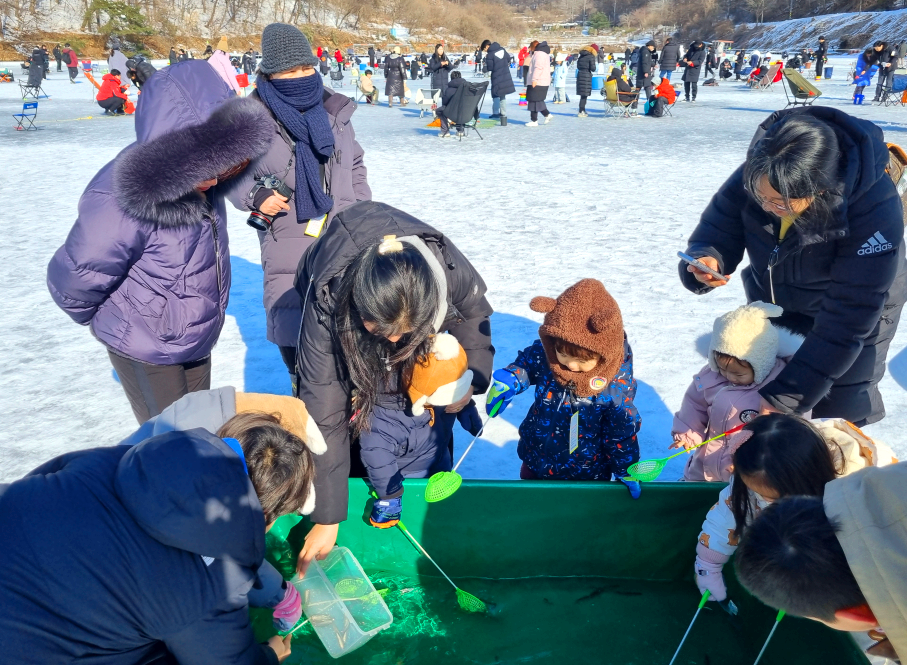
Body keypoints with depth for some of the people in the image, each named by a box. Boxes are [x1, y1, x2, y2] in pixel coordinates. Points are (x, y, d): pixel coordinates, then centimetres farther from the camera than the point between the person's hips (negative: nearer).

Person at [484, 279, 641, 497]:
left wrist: (625, 469, -4)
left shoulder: (618, 380, -25)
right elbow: (525, 363, 0)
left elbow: (622, 427, -12)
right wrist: (509, 380, -21)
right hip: (538, 460, 3)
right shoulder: (544, 353, -23)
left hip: (588, 475, -2)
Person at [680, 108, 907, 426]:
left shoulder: (875, 212, -38)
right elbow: (716, 233, -18)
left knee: (841, 413, 7)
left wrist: (785, 399, -38)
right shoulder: (753, 176, -29)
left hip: (860, 309, -3)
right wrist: (705, 261, -45)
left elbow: (847, 320, -37)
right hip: (773, 303, 4)